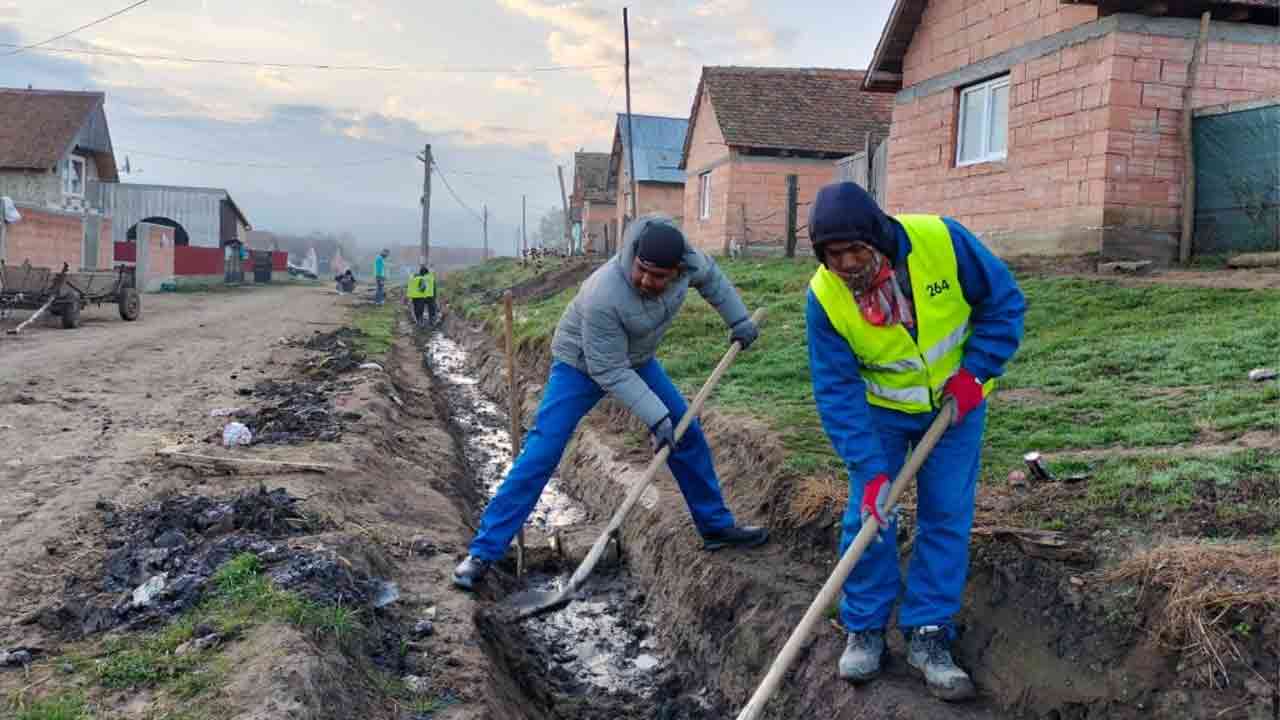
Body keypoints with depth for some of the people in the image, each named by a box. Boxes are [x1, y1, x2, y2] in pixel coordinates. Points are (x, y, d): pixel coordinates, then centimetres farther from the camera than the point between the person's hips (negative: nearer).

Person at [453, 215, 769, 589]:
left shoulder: (686, 259, -24)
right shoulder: (604, 296, -41)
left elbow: (709, 275, 3)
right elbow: (609, 371, -31)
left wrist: (739, 320, 8)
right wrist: (655, 417, -31)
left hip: (637, 359, 7)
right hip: (582, 365, -6)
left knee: (688, 435, 8)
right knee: (540, 456, -14)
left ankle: (716, 526, 26)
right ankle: (484, 551, -7)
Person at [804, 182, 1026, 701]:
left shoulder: (942, 240, -27)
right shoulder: (824, 296, -25)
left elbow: (1005, 302, -12)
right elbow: (837, 391, -23)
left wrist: (976, 370, -20)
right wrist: (870, 469, -29)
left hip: (955, 402, 0)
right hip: (880, 408, 0)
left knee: (947, 516, -1)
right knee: (868, 513, -3)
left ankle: (927, 634, 11)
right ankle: (864, 628, 14)